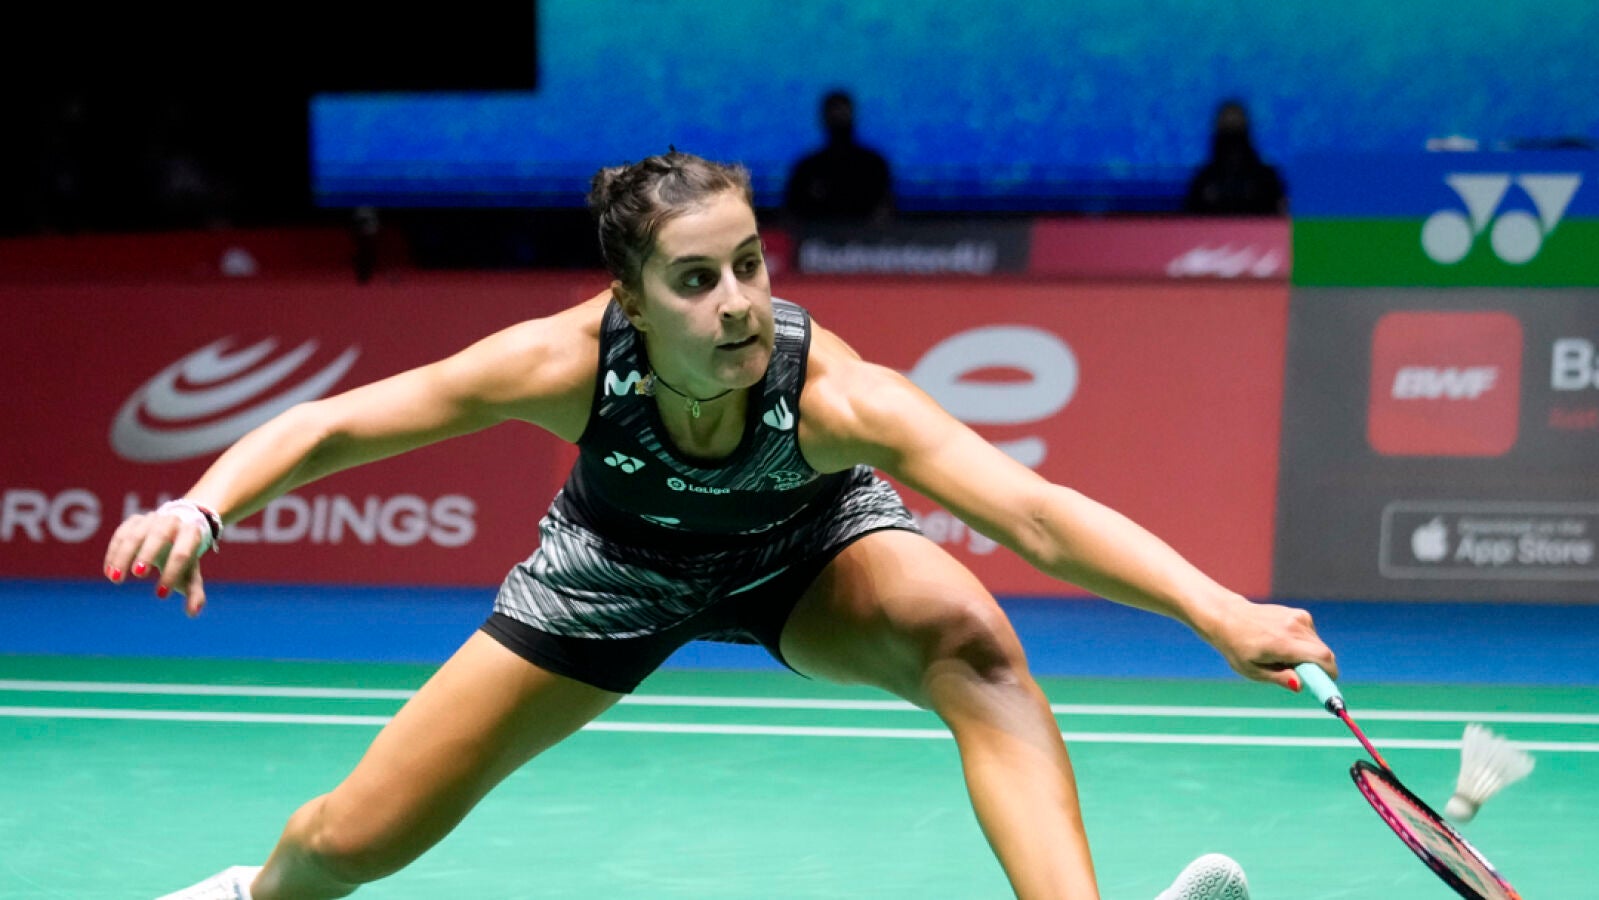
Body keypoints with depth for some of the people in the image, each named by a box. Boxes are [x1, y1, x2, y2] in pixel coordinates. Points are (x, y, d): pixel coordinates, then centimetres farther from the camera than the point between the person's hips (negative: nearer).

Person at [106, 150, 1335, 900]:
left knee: (966, 632, -37)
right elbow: (327, 427, -27)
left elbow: (1034, 509, -53)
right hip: (621, 566, 1)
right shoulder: (567, 364, -37)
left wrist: (1221, 613, -66)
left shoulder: (832, 391, -42)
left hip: (808, 555, -1)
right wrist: (202, 509, -45)